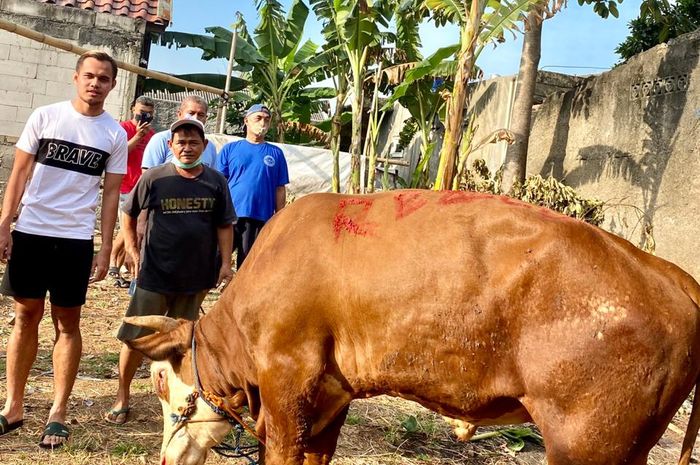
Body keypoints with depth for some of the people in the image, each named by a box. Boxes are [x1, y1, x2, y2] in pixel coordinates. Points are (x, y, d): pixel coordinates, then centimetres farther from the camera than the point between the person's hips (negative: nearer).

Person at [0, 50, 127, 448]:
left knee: (67, 322, 5)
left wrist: (106, 249, -2)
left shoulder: (115, 134, 2)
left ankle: (58, 413, 13)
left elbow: (111, 193, 4)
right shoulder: (45, 116, 2)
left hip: (75, 239, 0)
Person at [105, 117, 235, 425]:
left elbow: (224, 225, 5)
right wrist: (133, 252, 1)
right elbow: (128, 214, 6)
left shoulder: (216, 182, 0)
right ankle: (122, 398, 16)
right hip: (154, 275, -2)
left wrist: (226, 263, -2)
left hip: (197, 277, 2)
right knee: (136, 337, 1)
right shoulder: (154, 178, -5)